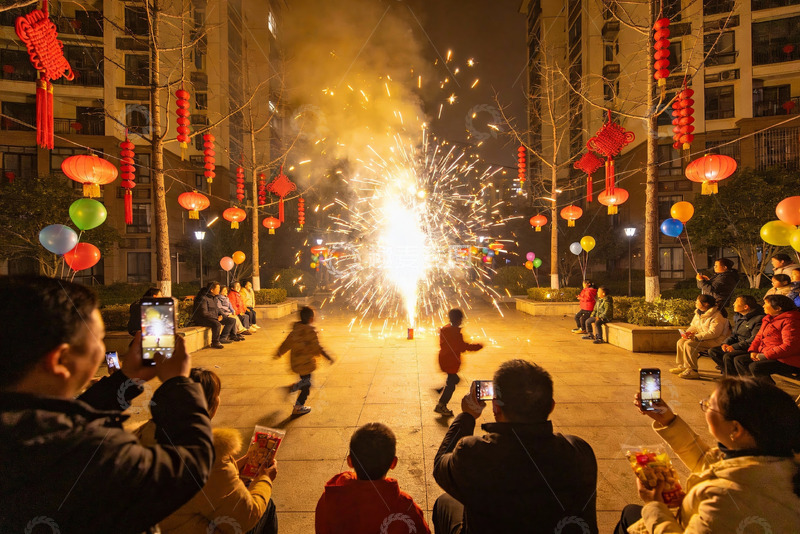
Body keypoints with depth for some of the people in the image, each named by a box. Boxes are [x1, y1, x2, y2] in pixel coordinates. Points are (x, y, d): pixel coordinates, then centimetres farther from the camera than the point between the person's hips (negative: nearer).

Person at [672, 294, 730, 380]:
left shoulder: (717, 316, -18)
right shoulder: (699, 313, 12)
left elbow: (713, 333, -27)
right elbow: (693, 326, 21)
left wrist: (696, 337, -33)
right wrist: (687, 332, -1)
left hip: (714, 341, -10)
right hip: (702, 338, 10)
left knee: (689, 344, -29)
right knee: (681, 342, -2)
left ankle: (692, 371, -26)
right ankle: (682, 366, 6)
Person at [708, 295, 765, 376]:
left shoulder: (758, 319, -15)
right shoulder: (738, 317, 13)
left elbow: (754, 340, -22)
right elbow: (733, 334, 20)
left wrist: (735, 346, -24)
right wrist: (726, 343, 0)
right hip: (738, 347, 9)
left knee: (728, 356, -32)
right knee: (712, 351, -7)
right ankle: (726, 371, -6)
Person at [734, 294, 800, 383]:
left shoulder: (789, 322, -16)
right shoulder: (769, 319, 15)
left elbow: (789, 346, -24)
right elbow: (759, 336, 21)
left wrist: (765, 355, -21)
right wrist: (753, 351, 3)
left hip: (786, 361, -10)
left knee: (755, 366, -31)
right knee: (738, 360, -2)